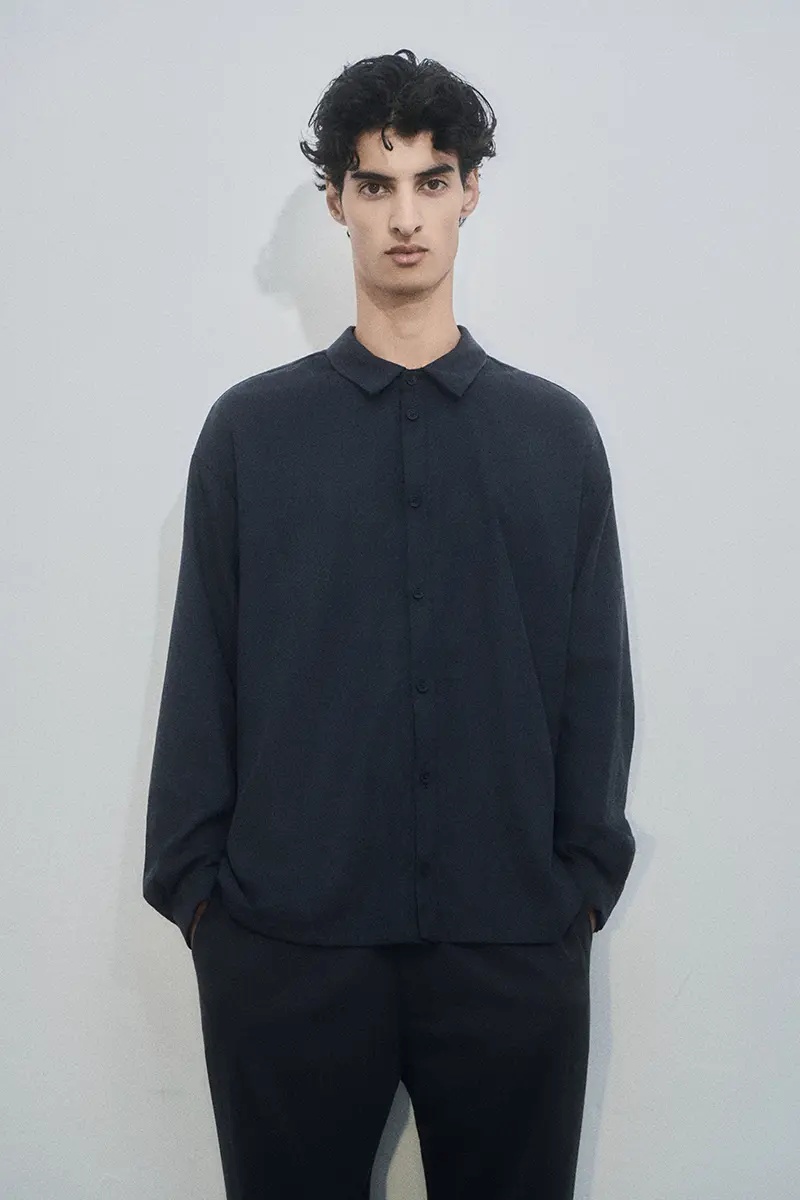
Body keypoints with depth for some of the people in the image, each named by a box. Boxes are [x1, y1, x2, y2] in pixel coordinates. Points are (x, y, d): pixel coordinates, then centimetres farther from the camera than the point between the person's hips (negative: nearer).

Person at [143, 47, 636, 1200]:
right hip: (284, 934, 0)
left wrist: (587, 873, 2)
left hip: (518, 935, 1)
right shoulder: (252, 427, 2)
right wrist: (191, 881, 1)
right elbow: (203, 672, 2)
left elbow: (597, 674, 5)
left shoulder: (556, 431, 4)